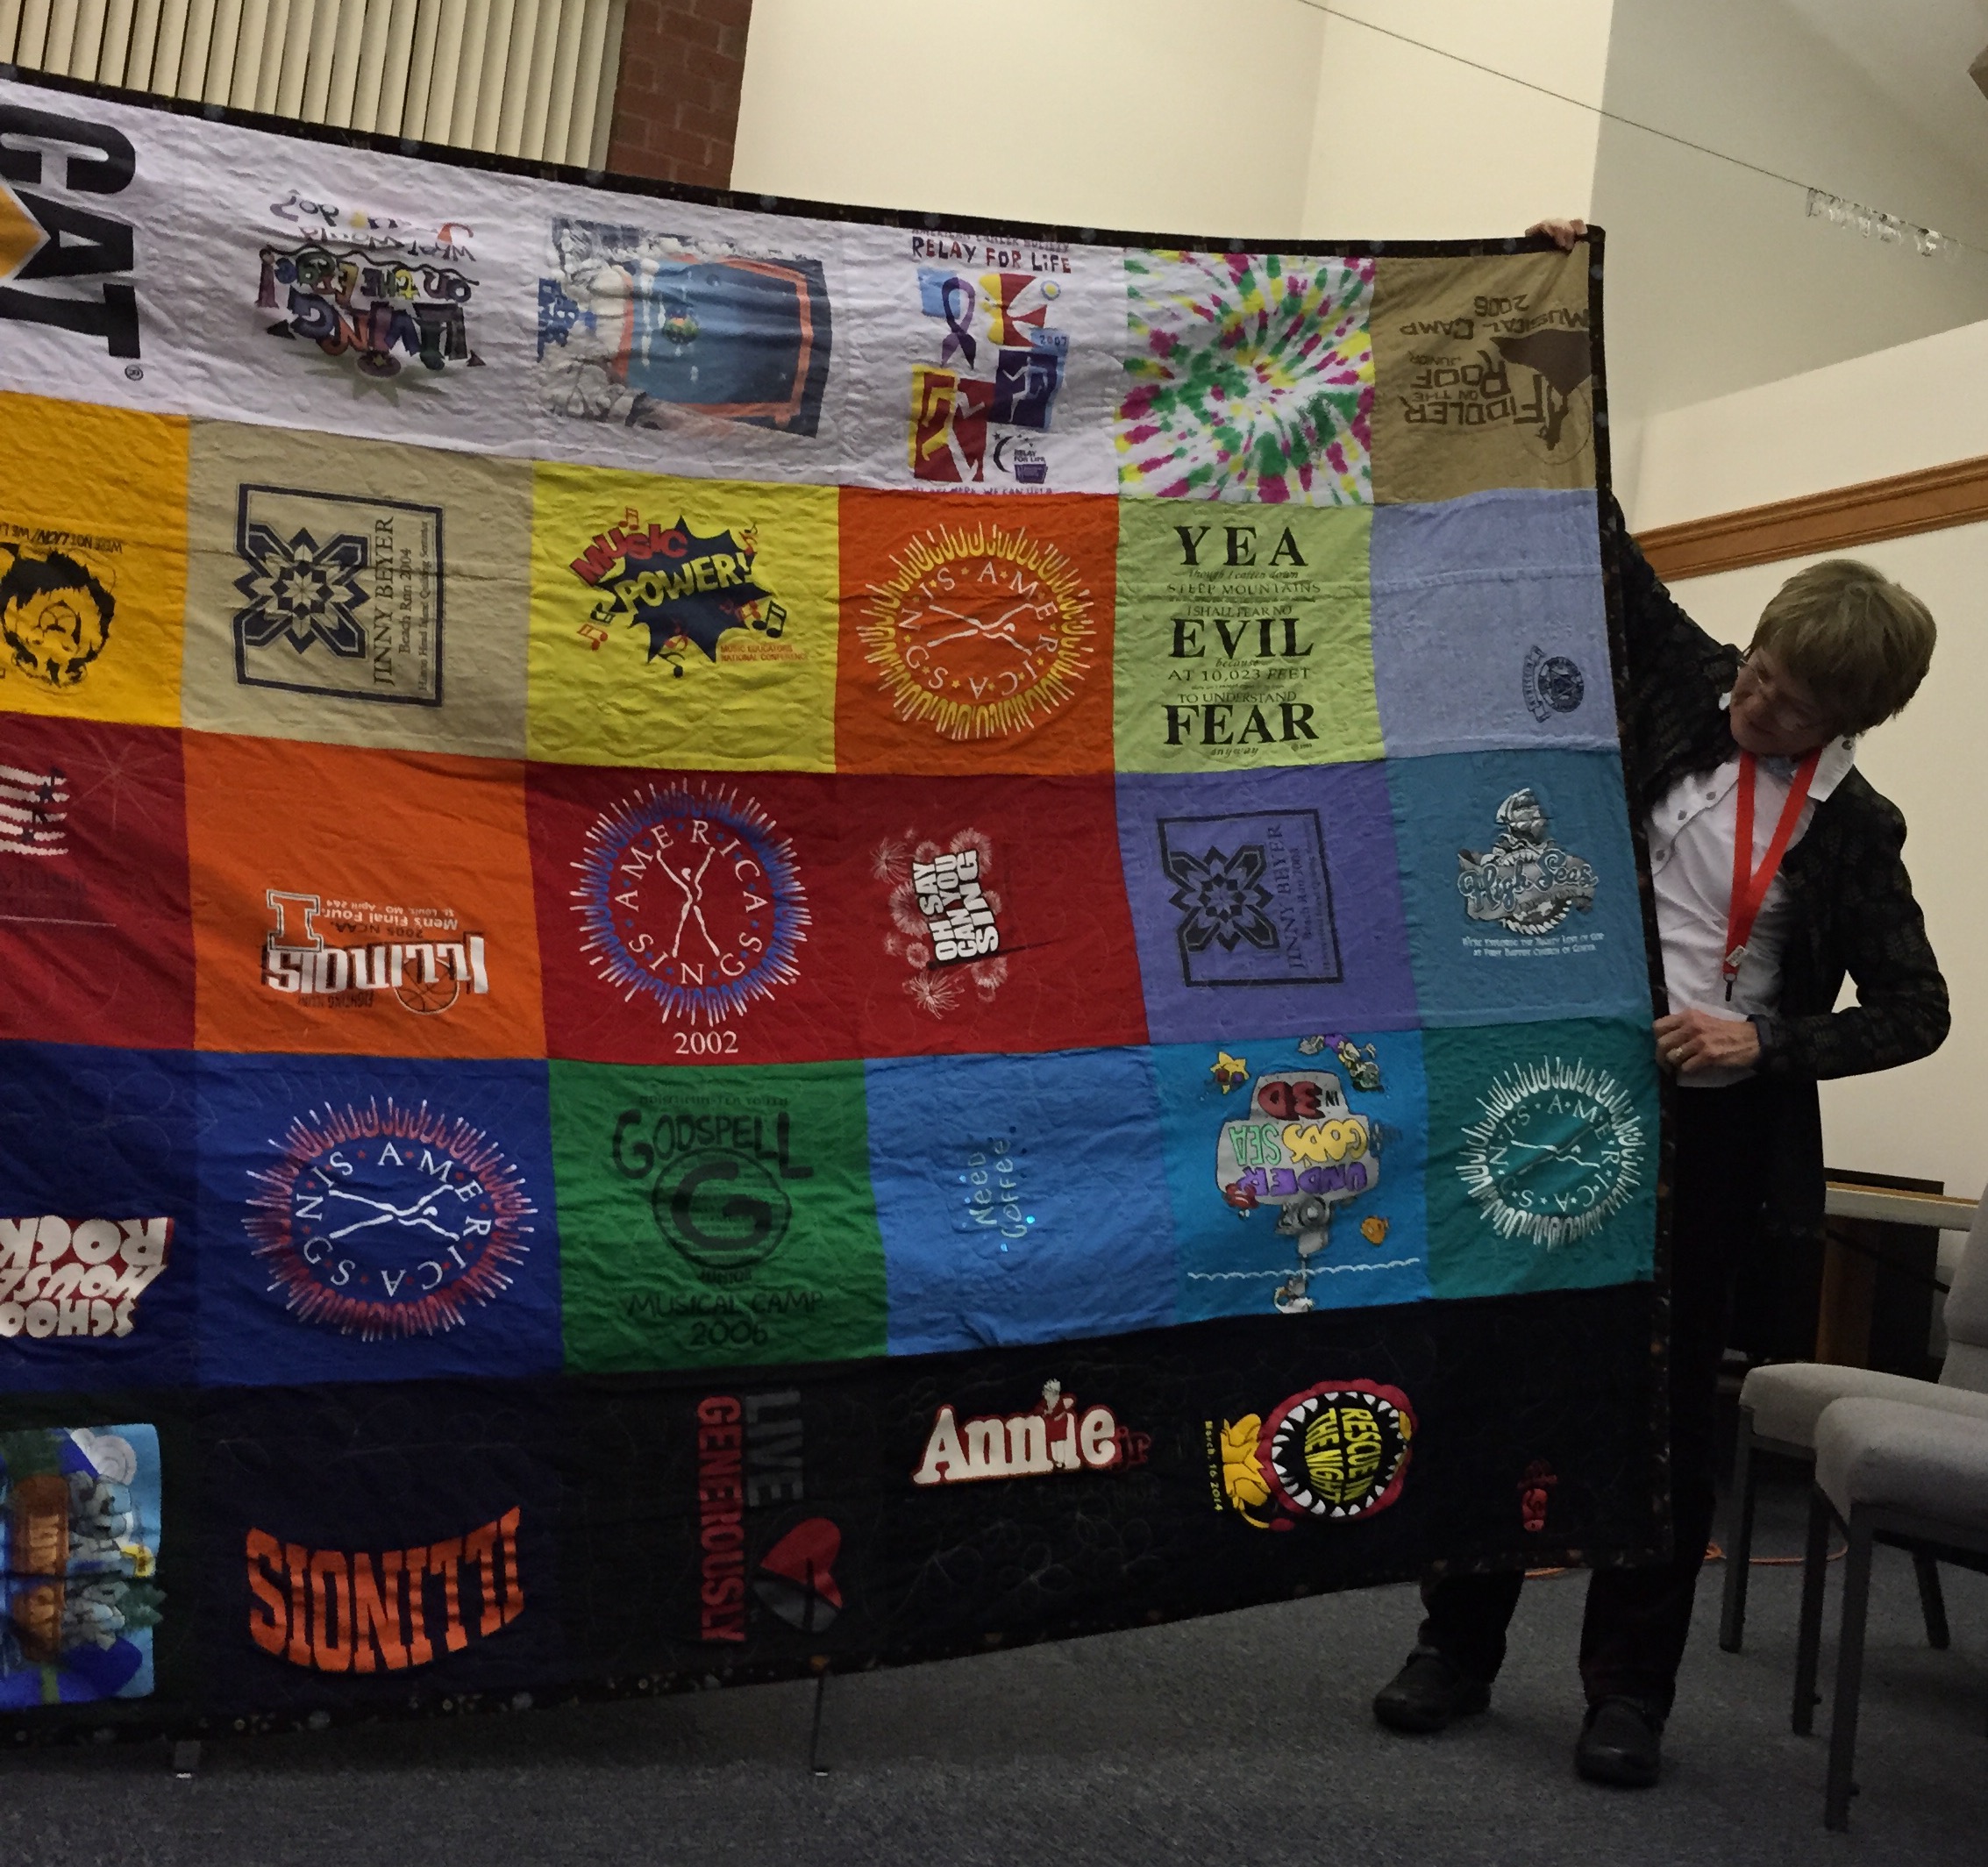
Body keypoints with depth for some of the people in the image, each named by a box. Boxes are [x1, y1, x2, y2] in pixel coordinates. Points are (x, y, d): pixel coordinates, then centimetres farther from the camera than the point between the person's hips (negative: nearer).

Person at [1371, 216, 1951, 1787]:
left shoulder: (1854, 829, -2)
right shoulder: (1686, 689, 1)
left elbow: (1913, 1011, 1)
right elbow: (1602, 538, 4)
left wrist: (1767, 1043, -15)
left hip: (1717, 1123, -1)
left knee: (1672, 1393, 7)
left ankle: (1630, 1687, 21)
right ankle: (1459, 1645, 20)